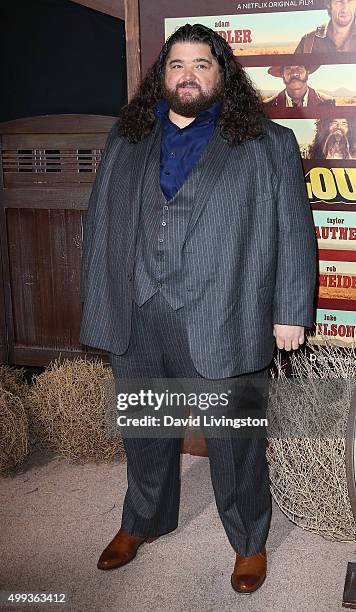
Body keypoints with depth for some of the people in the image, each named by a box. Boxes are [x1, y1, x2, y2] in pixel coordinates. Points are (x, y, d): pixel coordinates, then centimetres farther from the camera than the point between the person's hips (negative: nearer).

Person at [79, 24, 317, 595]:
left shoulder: (269, 144, 2)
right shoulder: (125, 139, 11)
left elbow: (294, 234, 0)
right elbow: (100, 223, 12)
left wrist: (290, 312, -4)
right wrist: (98, 301, 9)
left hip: (224, 328, -3)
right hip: (134, 325, 4)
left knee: (236, 444, 10)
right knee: (145, 435, 20)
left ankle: (249, 541, 34)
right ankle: (142, 521, 45)